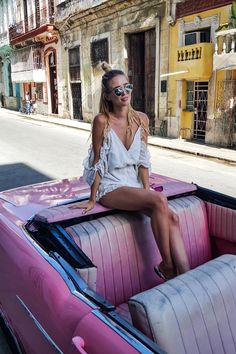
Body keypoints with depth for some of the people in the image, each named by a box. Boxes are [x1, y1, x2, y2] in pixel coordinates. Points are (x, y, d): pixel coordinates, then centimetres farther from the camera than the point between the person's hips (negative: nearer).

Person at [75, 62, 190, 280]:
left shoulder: (141, 119, 2)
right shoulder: (102, 121, -13)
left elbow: (143, 160, 6)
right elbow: (97, 162, -9)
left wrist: (147, 190, -1)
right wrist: (92, 200, -4)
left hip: (133, 184, 5)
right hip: (111, 188, -5)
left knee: (171, 218, -19)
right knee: (159, 200, -28)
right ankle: (166, 266, -13)